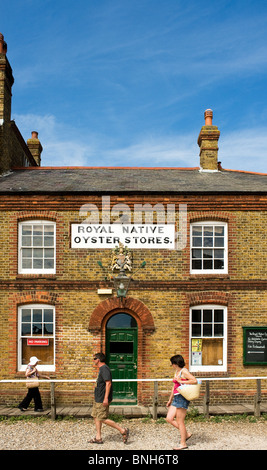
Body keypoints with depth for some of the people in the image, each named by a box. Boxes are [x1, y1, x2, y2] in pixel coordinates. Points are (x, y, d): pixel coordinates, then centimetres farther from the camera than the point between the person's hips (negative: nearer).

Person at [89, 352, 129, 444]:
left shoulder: (104, 369, -17)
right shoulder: (101, 369, 15)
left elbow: (108, 383, -25)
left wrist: (106, 398, -28)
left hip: (102, 400, -10)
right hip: (98, 399, 10)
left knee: (102, 419, -8)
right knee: (95, 416, 12)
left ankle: (123, 430, -3)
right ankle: (98, 438, 17)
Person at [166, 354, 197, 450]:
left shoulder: (184, 371, -10)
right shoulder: (176, 372, 17)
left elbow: (195, 381, -21)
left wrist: (181, 381, -18)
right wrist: (170, 400, 26)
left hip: (182, 398, -9)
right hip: (176, 398, 9)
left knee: (180, 421, -3)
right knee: (169, 419, 5)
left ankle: (183, 444, 8)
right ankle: (186, 434, 16)